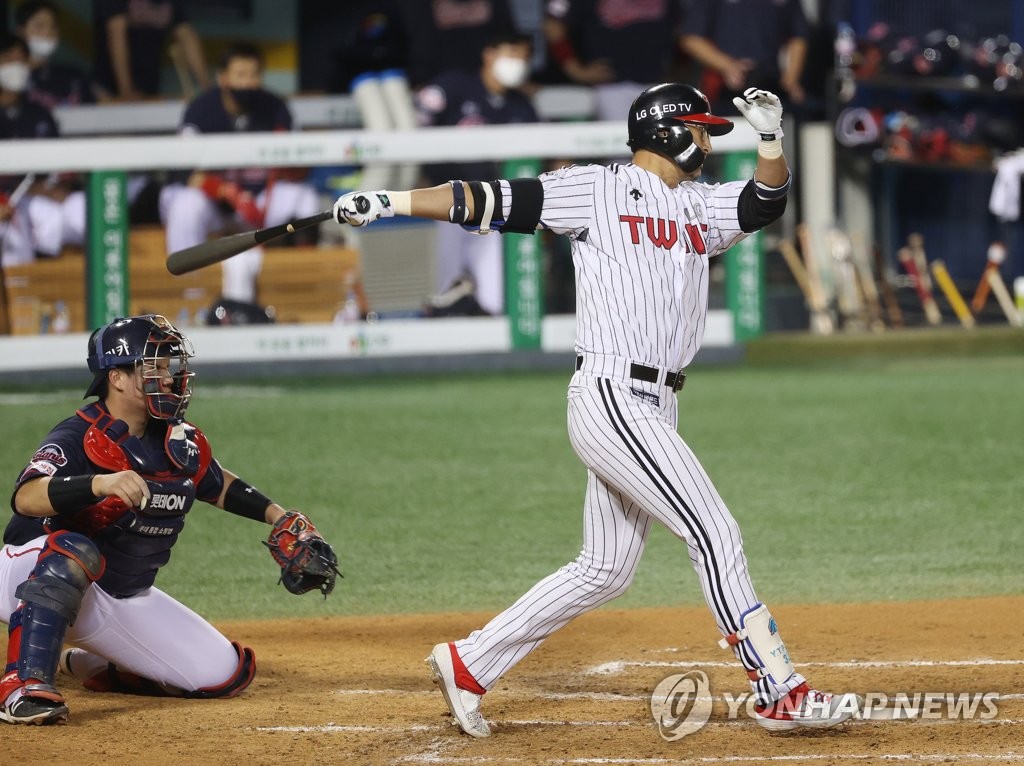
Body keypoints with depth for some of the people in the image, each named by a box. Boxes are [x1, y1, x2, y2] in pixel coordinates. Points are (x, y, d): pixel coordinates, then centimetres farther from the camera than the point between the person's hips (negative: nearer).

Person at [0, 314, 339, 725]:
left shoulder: (180, 441, 0)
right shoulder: (78, 437, -22)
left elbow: (217, 484, 22)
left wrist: (281, 518, 11)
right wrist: (99, 483, -56)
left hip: (125, 599, 7)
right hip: (33, 580, -7)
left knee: (224, 674, -1)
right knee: (75, 551, -42)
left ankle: (90, 667, 18)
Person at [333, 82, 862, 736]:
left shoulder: (700, 206, 18)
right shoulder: (599, 189, -3)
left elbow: (767, 200, 7)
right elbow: (491, 201, -6)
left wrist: (771, 137, -12)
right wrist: (388, 203, -14)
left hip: (654, 408, 9)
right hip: (612, 397, -9)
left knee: (606, 569, 12)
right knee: (716, 535, -11)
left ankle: (469, 664, 20)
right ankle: (782, 694, -7)